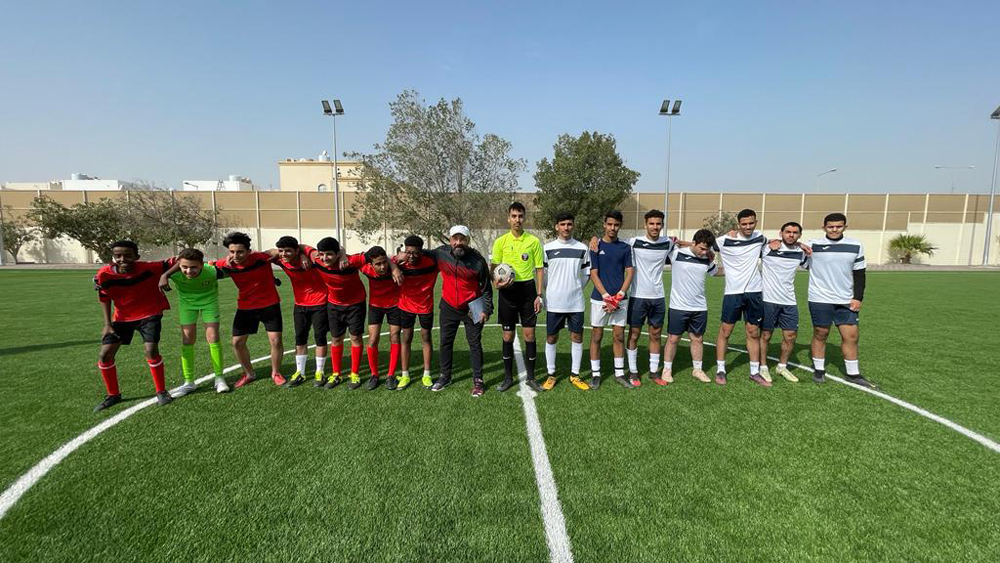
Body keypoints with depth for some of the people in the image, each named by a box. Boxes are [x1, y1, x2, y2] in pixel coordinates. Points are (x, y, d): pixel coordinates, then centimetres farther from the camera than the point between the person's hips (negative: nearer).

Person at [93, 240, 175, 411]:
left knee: (151, 350, -17)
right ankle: (113, 395, 23)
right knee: (104, 355, 1)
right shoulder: (104, 274, -18)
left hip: (149, 314, -3)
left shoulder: (149, 268, -25)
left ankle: (161, 391, 3)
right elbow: (104, 299, -2)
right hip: (122, 317, 3)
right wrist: (108, 324, -3)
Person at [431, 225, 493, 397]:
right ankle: (445, 376, 30)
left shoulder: (478, 260, -16)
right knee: (445, 342, 13)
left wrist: (487, 309, -8)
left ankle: (478, 380, 18)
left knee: (475, 344, 5)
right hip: (449, 307, 3)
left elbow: (486, 287, -6)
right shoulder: (440, 253, -9)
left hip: (472, 309, -3)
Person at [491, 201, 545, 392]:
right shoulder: (500, 241, 1)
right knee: (508, 336, 7)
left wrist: (539, 295, -2)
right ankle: (508, 377, 20)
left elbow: (539, 269, 4)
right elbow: (493, 268, 6)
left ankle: (530, 377, 18)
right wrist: (497, 282, -15)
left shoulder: (534, 241, 1)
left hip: (527, 290, 0)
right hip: (508, 291, 0)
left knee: (529, 334, 3)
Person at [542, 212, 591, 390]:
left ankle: (575, 375, 19)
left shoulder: (582, 248, 2)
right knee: (551, 338, 5)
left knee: (577, 337, 6)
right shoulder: (547, 248, -2)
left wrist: (576, 289, 11)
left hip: (576, 302, 1)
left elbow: (586, 273, 10)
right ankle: (551, 375, 19)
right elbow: (542, 274, 5)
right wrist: (551, 292, 9)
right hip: (554, 302, -1)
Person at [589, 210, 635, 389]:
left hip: (620, 299, 2)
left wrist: (619, 296, -10)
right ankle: (595, 374, 15)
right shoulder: (596, 246, -1)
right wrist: (606, 296, -13)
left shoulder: (625, 248, 7)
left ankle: (619, 373, 20)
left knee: (619, 336, 8)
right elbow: (593, 274, -5)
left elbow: (629, 272, 3)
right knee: (596, 336, 4)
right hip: (599, 298, -2)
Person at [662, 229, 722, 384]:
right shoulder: (677, 253, -10)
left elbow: (719, 272, 22)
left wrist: (713, 259, 6)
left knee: (698, 339, 13)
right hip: (678, 307, -4)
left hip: (700, 308, 4)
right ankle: (667, 369, 17)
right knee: (673, 338, 4)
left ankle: (697, 370, 28)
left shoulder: (707, 259, 5)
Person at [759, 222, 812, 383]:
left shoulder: (801, 253, 7)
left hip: (789, 302, 5)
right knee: (765, 335, 5)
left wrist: (811, 254, 5)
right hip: (768, 300, -5)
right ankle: (763, 367, 20)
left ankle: (782, 367, 29)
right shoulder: (767, 247, -8)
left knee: (791, 336, 9)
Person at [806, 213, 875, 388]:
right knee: (820, 334, 6)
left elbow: (859, 274, 9)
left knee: (851, 336, 6)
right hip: (820, 300, -3)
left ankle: (853, 374, 20)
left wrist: (858, 298, 2)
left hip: (846, 301, 3)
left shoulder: (856, 246, 4)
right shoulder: (813, 245, -5)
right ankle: (819, 370, 19)